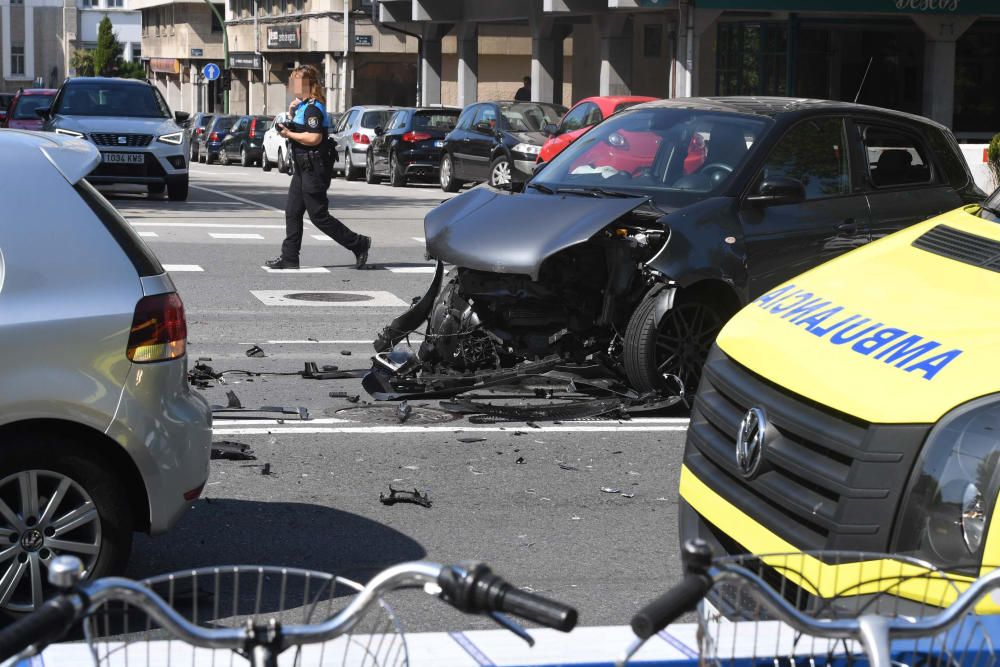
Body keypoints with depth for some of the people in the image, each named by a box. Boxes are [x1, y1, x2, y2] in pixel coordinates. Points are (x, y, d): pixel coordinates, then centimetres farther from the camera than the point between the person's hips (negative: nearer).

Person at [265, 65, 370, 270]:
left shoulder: (313, 108, -17)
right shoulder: (302, 105, 15)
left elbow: (314, 138, -26)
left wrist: (289, 134, -16)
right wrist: (291, 114, 8)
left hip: (314, 169, -10)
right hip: (304, 168, 10)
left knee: (318, 215, -5)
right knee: (292, 212, 8)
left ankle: (358, 244, 3)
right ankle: (289, 258, 11)